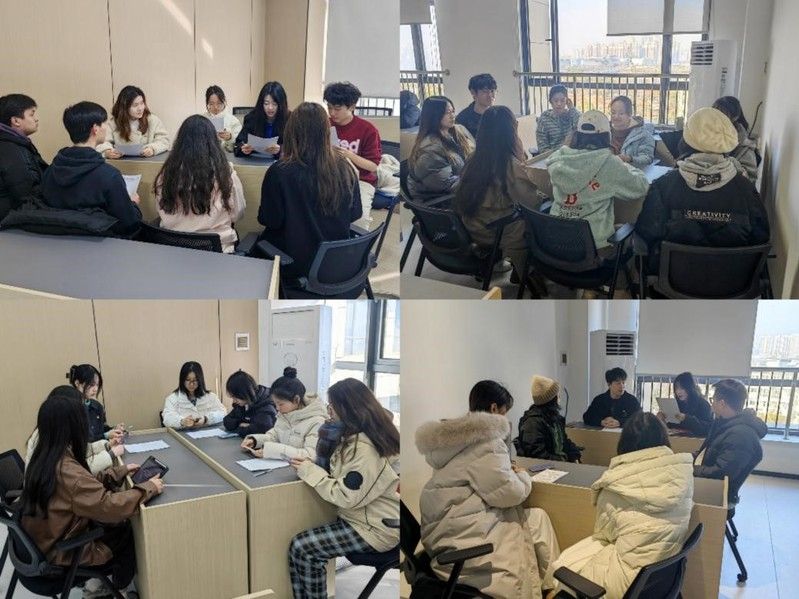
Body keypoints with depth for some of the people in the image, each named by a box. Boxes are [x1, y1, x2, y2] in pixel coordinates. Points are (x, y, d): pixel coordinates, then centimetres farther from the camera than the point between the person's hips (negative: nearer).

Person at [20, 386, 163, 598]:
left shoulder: (45, 456, -5)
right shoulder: (66, 470, -34)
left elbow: (87, 484, 7)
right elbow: (109, 507, -36)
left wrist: (120, 471, 4)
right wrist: (148, 488, -25)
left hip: (49, 536, 8)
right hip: (63, 549, -8)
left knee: (121, 525, 15)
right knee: (131, 533, 11)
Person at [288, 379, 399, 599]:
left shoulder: (365, 448, -25)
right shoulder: (360, 436, 6)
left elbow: (346, 497, -24)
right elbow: (343, 477, 10)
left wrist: (309, 471, -15)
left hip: (376, 528, -10)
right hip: (366, 514, 10)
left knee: (301, 548, -12)